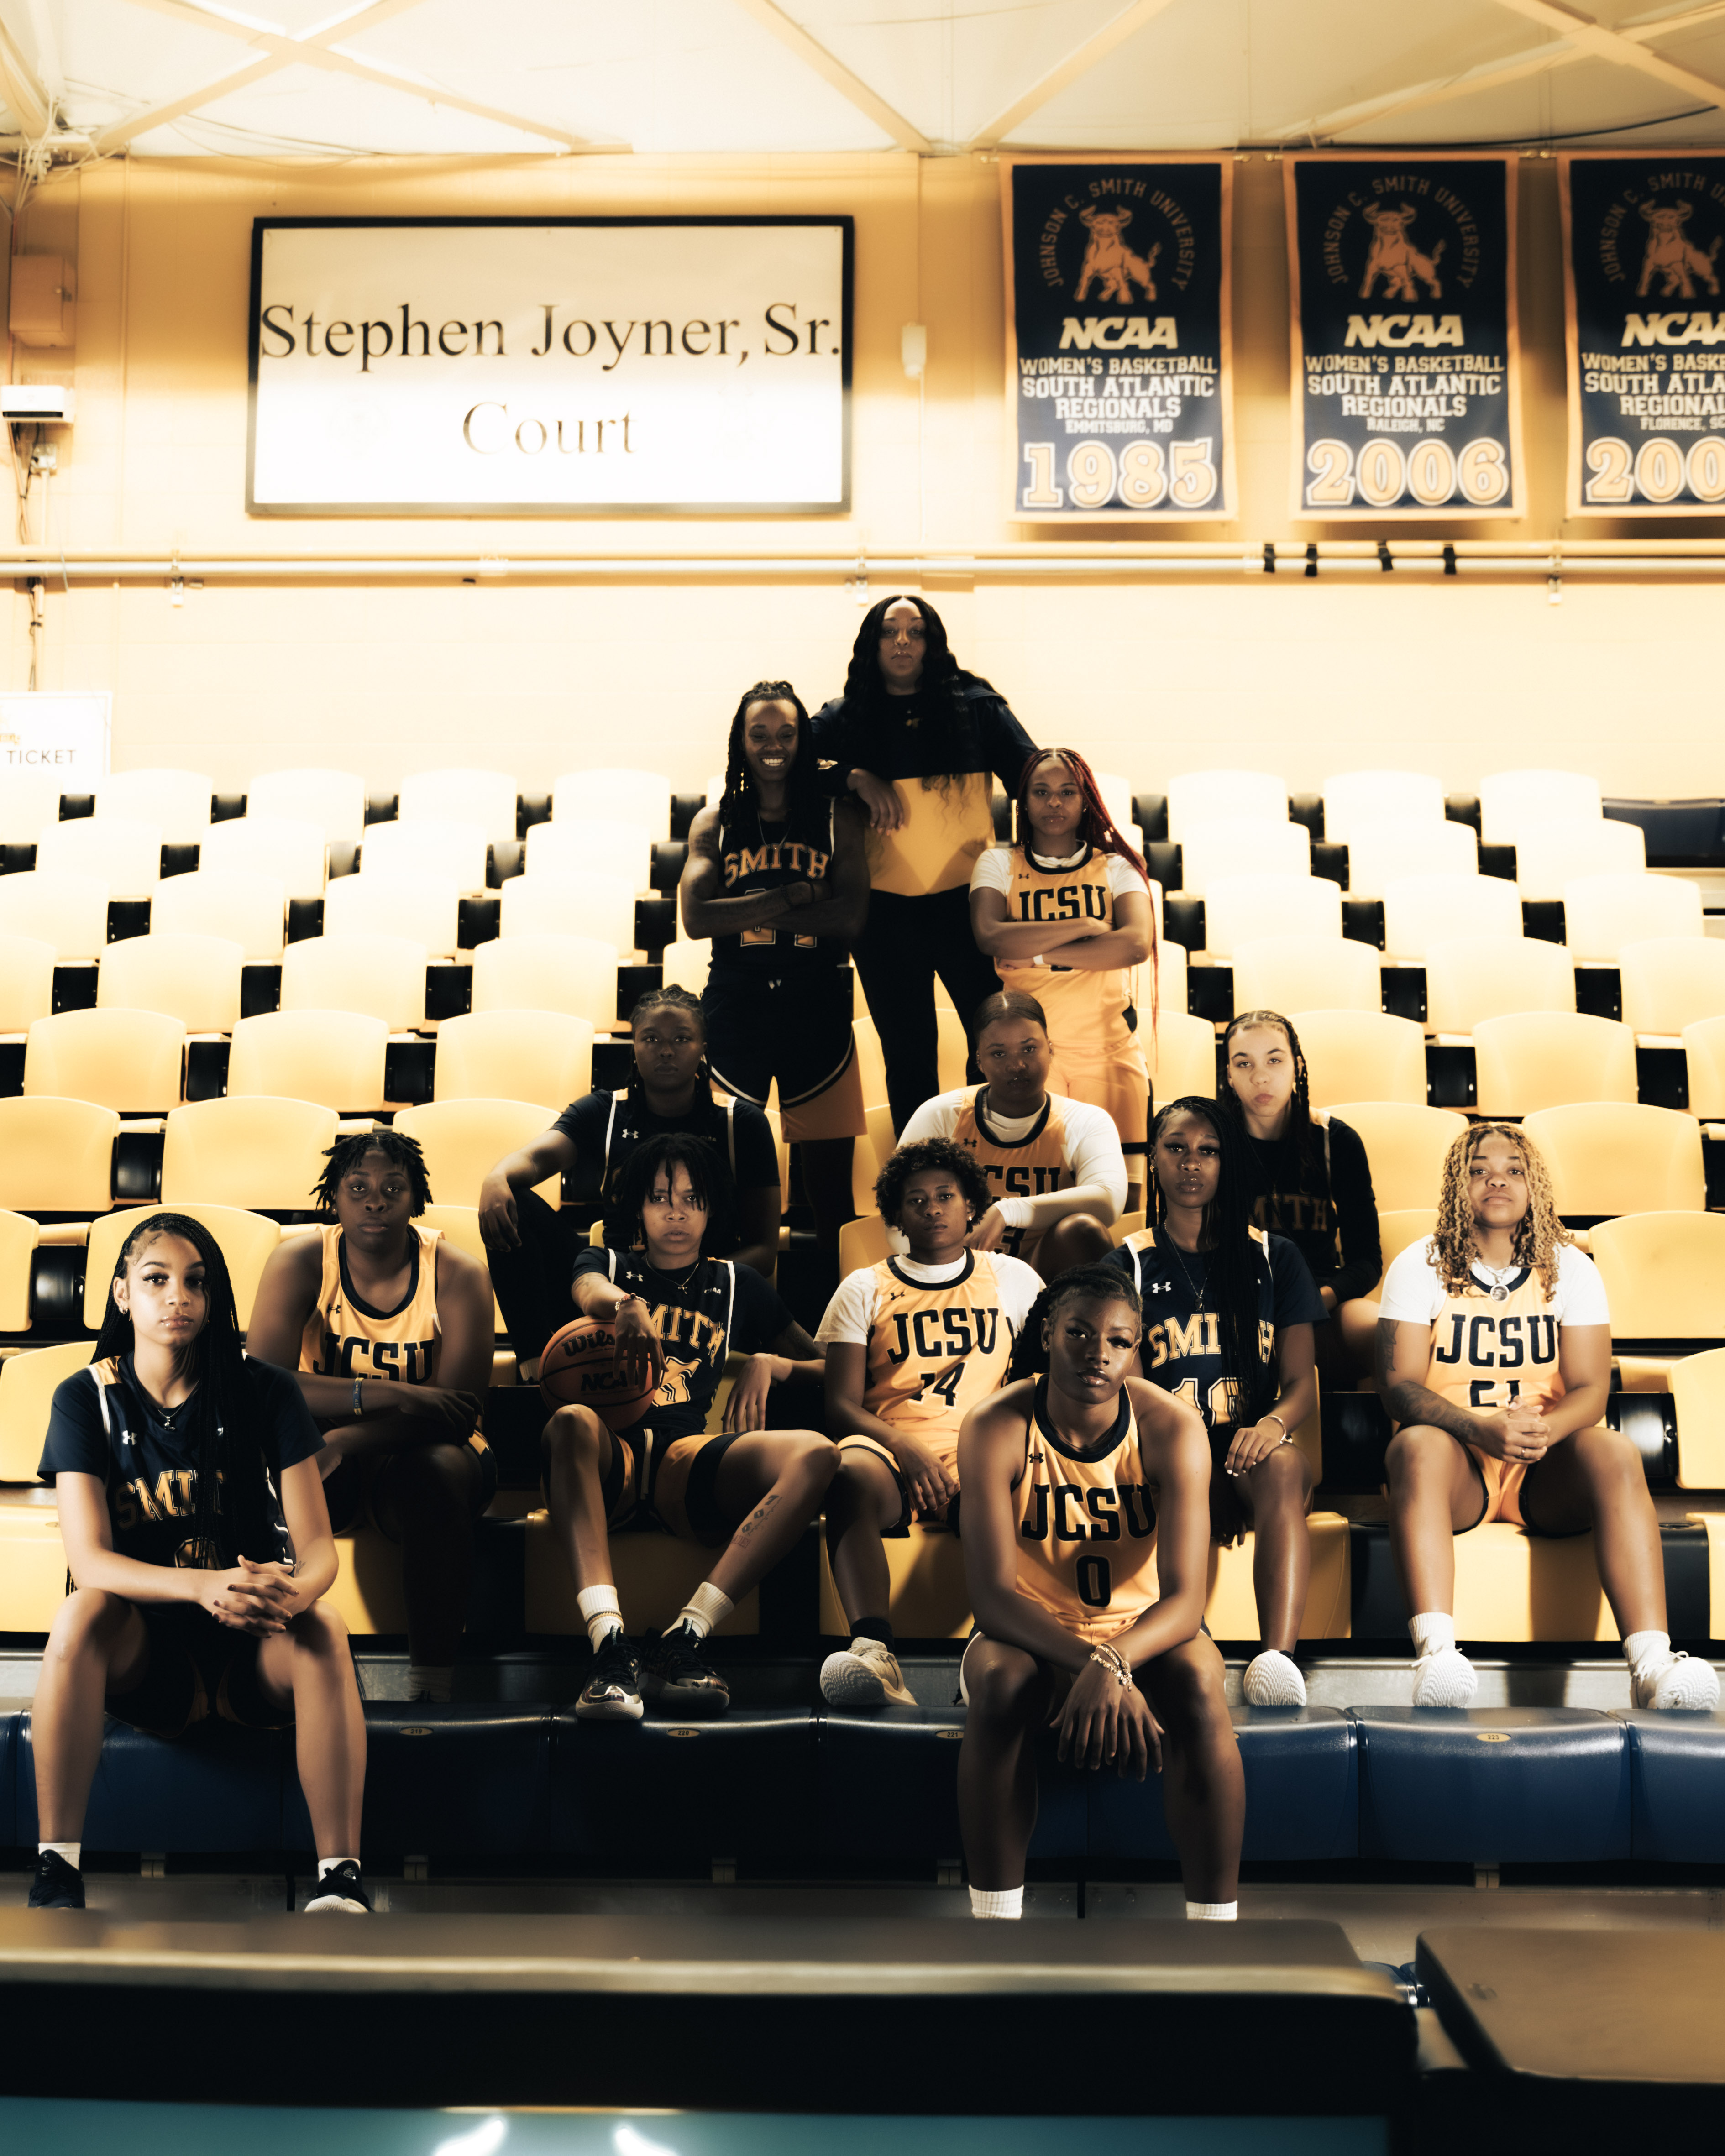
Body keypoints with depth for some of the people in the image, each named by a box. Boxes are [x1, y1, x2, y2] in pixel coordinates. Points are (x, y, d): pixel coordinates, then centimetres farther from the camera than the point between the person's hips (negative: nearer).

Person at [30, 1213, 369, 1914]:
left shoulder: (265, 1392, -3)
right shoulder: (86, 1398, -3)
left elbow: (318, 1547, -7)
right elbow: (89, 1562, -15)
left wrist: (292, 1592, -33)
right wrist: (205, 1585, -35)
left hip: (255, 1652, 0)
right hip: (144, 1658, 0)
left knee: (322, 1624, -32)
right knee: (81, 1615, -32)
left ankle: (341, 1881, -33)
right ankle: (55, 1871, -27)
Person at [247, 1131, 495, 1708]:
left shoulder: (457, 1274, -10)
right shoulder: (299, 1263, -8)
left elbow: (460, 1410, -20)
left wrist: (346, 1439, -33)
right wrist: (385, 1395, -33)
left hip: (425, 1452, -1)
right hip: (334, 1456, 1)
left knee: (439, 1469, -36)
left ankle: (432, 1686, -32)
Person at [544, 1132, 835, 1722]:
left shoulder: (735, 1285, 30)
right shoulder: (608, 1264, 26)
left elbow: (827, 1369, 29)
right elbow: (591, 1293, -2)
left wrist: (768, 1365, 6)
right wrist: (627, 1307, -27)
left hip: (689, 1460, 2)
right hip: (610, 1458, -1)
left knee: (815, 1453, -29)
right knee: (570, 1422, -39)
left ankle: (686, 1636, -37)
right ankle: (610, 1645, -50)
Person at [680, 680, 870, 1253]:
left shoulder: (837, 819, 7)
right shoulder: (715, 824, 8)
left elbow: (852, 917, -6)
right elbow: (697, 917, -6)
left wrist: (749, 915, -9)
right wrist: (795, 895, -11)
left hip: (817, 1006, 0)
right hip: (734, 1006, 0)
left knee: (830, 1174, 2)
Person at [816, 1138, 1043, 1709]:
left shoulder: (1012, 1279, 22)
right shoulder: (864, 1289, 18)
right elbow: (841, 1404, 8)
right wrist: (906, 1449, -13)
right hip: (889, 1451, 0)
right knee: (851, 1471, -39)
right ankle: (874, 1652, -55)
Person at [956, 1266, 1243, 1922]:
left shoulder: (1172, 1428, -17)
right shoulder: (995, 1429, -18)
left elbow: (1184, 1598, -24)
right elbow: (992, 1594, -24)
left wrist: (1114, 1664, -45)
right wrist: (1089, 1664, -40)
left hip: (1144, 1629, 0)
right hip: (1031, 1632, 0)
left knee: (1198, 1685, -33)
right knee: (998, 1685, -34)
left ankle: (1216, 1939, -24)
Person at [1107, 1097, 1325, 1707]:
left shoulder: (1274, 1258, 17)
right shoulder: (1130, 1264, 14)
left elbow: (1302, 1382, 10)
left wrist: (1274, 1424, -15)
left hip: (1254, 1446, 1)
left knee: (1283, 1467, -36)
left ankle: (1278, 1655, -54)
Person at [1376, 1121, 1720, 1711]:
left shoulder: (1572, 1269, 7)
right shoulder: (1419, 1266, 1)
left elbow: (1590, 1389, -2)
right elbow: (1399, 1385, -9)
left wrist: (1546, 1429, -27)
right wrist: (1481, 1428, -28)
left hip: (1547, 1472, 2)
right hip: (1458, 1464, -2)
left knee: (1616, 1453, -30)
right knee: (1418, 1446, -36)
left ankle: (1651, 1662, -42)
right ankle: (1436, 1653, -52)